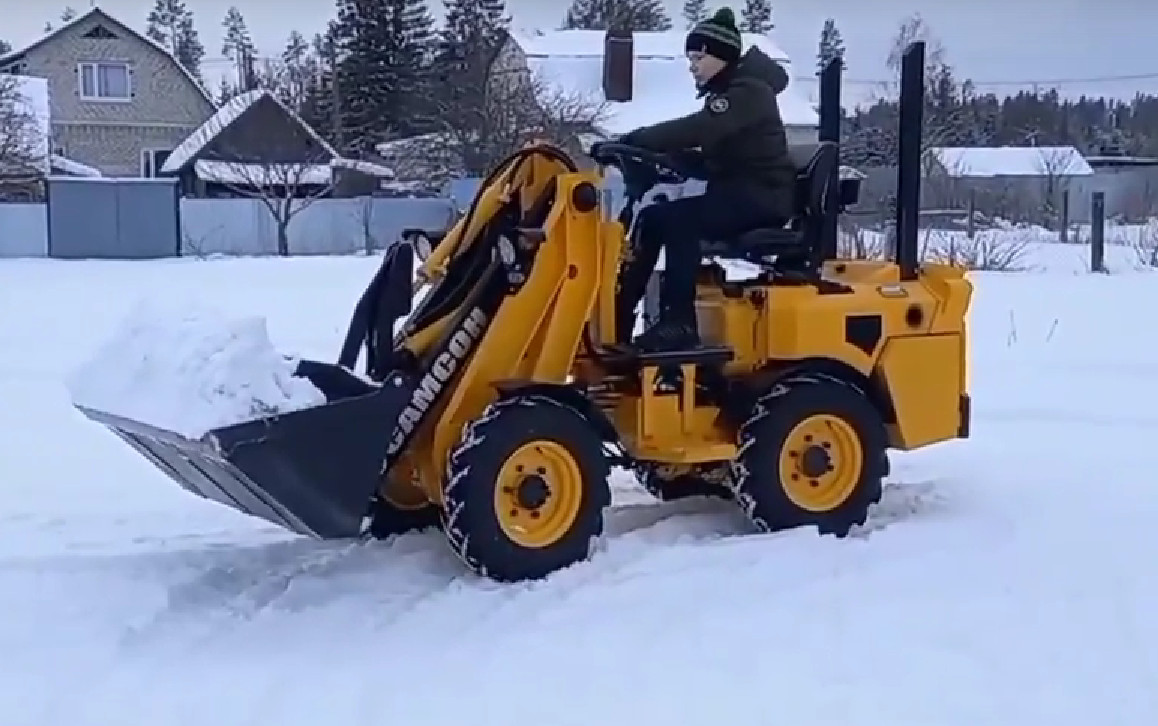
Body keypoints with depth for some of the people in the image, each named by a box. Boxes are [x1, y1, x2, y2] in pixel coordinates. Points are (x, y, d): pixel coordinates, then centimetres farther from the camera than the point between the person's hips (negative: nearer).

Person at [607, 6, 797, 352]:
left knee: (678, 217, -29)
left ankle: (680, 323, -29)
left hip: (762, 199, -10)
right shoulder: (725, 94, 18)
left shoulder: (748, 93, -14)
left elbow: (696, 130, -30)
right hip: (737, 194, 10)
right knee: (652, 217, -3)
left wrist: (631, 141, -30)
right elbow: (711, 156, 15)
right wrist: (664, 158, -3)